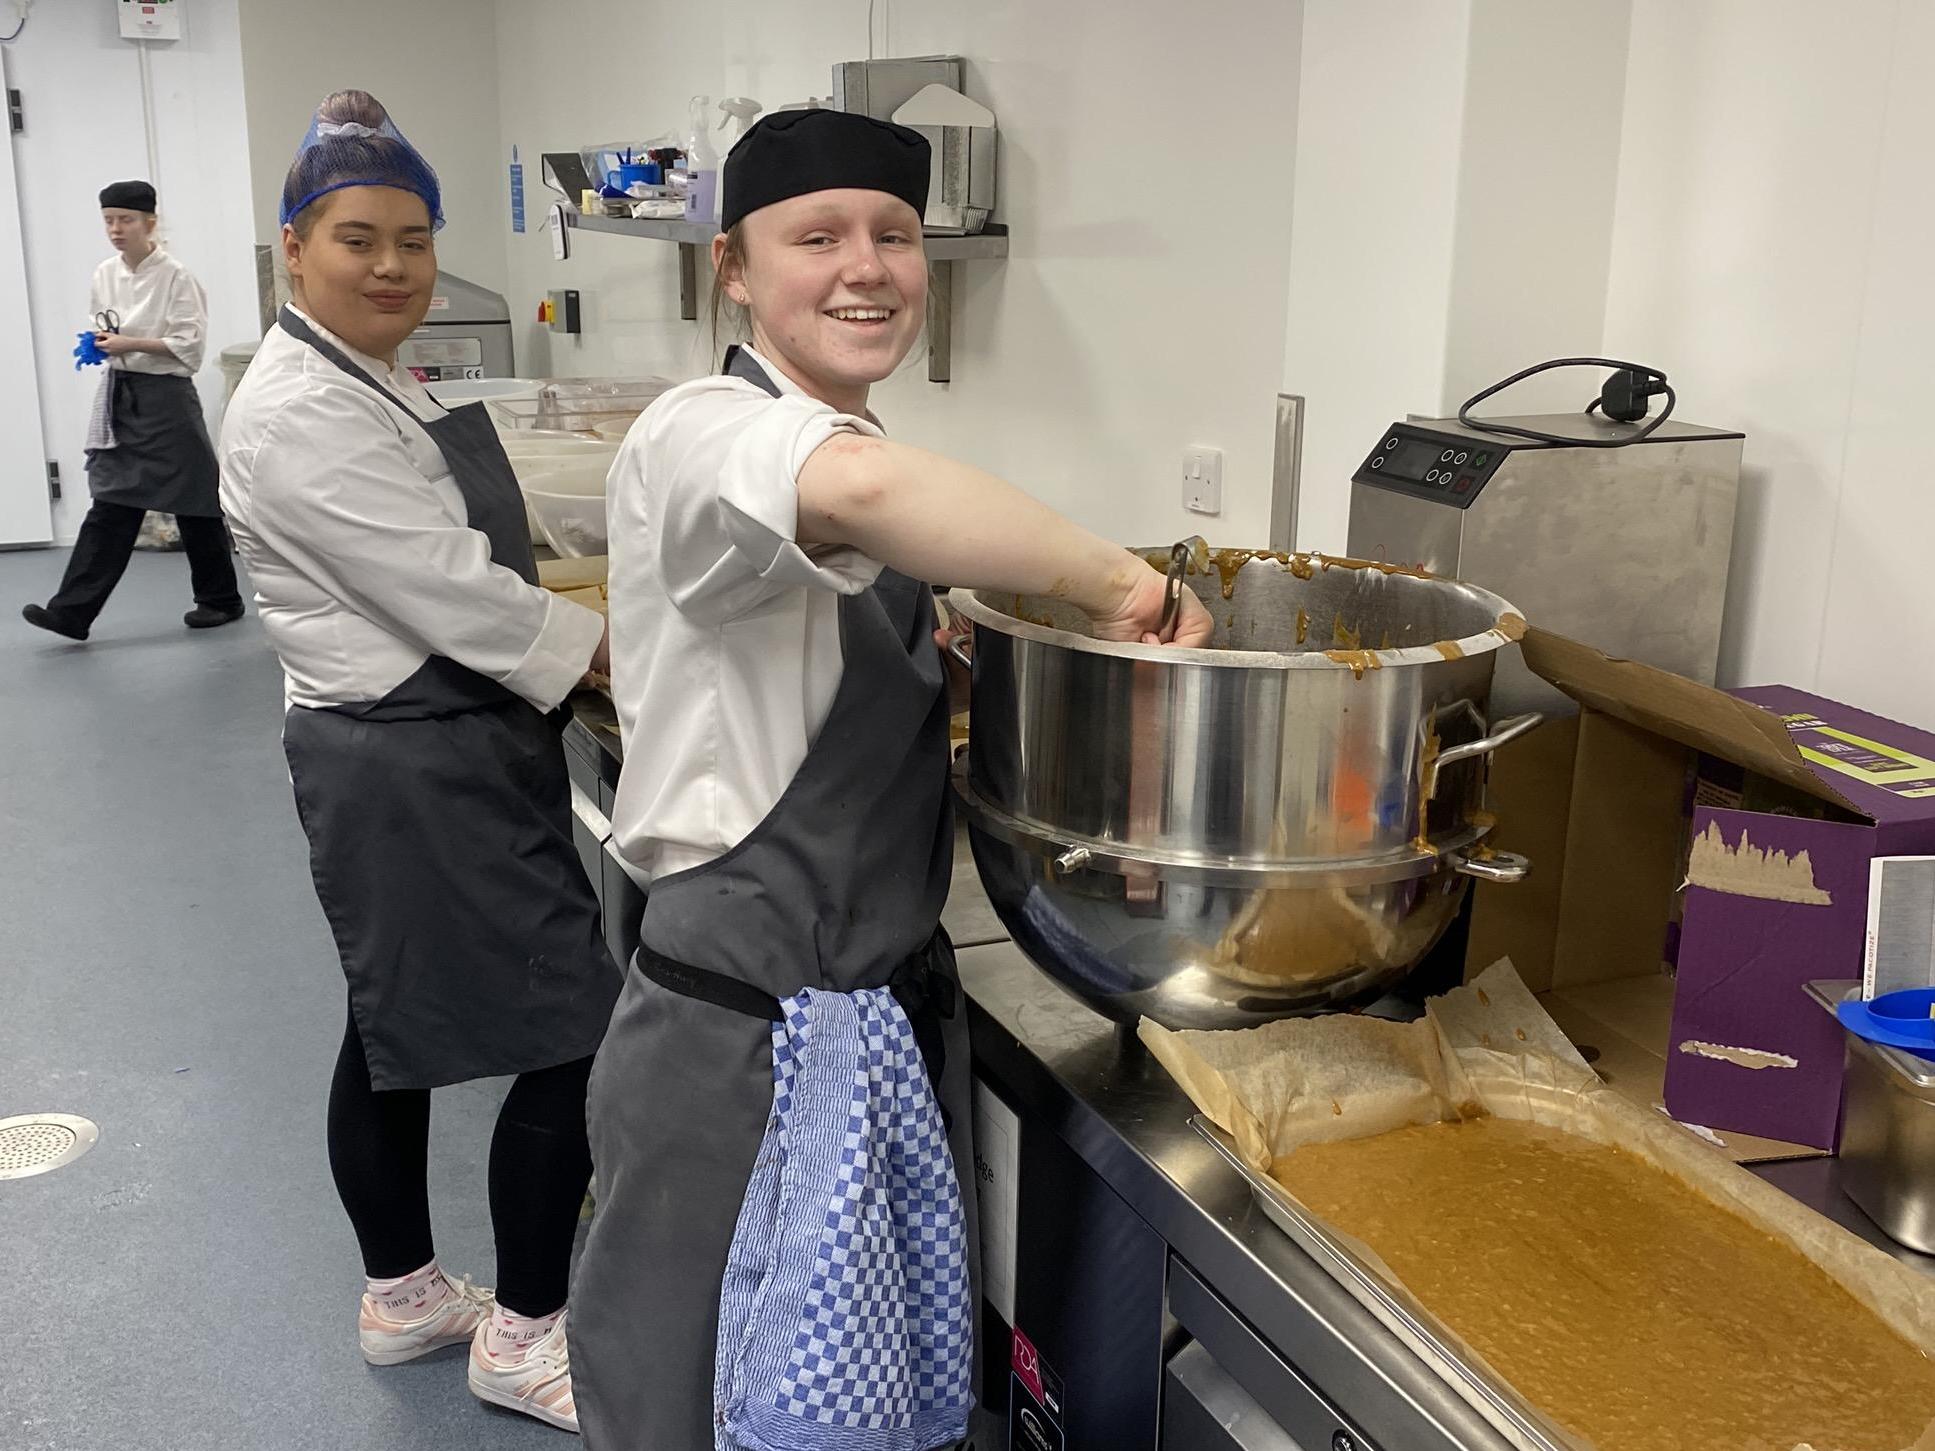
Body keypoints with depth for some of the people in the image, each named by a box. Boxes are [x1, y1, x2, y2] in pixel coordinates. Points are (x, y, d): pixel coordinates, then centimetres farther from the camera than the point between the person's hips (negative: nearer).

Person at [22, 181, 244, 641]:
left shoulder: (175, 276, -10)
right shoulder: (104, 275, 8)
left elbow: (190, 344, -13)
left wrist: (132, 344, -19)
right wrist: (100, 341, -2)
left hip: (166, 398, -5)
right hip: (119, 396, 6)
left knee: (192, 502, 4)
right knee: (110, 505, 3)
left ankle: (219, 599, 20)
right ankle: (72, 611, 1)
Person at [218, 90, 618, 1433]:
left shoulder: (377, 385, 13)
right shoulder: (301, 412, -19)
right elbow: (448, 591, -21)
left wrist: (571, 628, 11)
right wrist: (618, 651, -11)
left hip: (419, 756, 10)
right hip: (421, 773, -10)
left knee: (396, 1034, 20)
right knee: (574, 1041, -3)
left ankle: (405, 1298, 37)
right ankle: (526, 1338, 15)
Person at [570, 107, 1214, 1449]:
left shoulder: (864, 473, 8)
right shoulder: (701, 436, -20)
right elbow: (860, 487, -44)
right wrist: (1126, 585, -32)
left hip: (903, 1013, 8)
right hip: (739, 1042, -8)